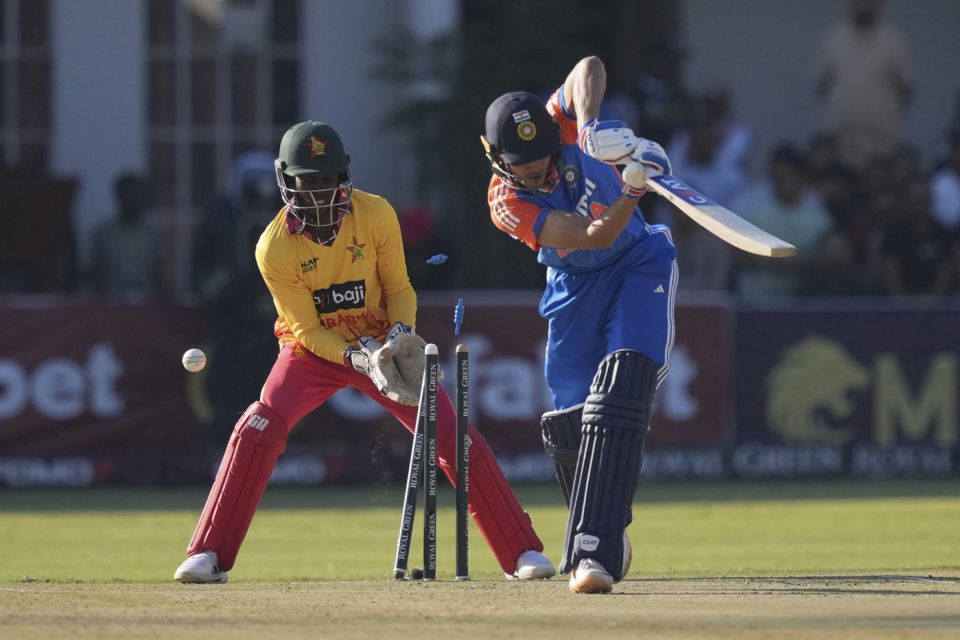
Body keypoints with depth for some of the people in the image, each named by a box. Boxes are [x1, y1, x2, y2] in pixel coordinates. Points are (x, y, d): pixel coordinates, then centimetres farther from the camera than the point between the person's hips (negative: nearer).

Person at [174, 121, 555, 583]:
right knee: (259, 428, -24)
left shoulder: (376, 216, -16)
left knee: (452, 436, -8)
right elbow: (307, 329, -17)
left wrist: (401, 333, -25)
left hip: (381, 341, 1)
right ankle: (207, 556, -16)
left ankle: (523, 553, 1)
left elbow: (399, 289, -5)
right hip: (314, 349, -1)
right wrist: (358, 358, -33)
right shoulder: (274, 247, -21)